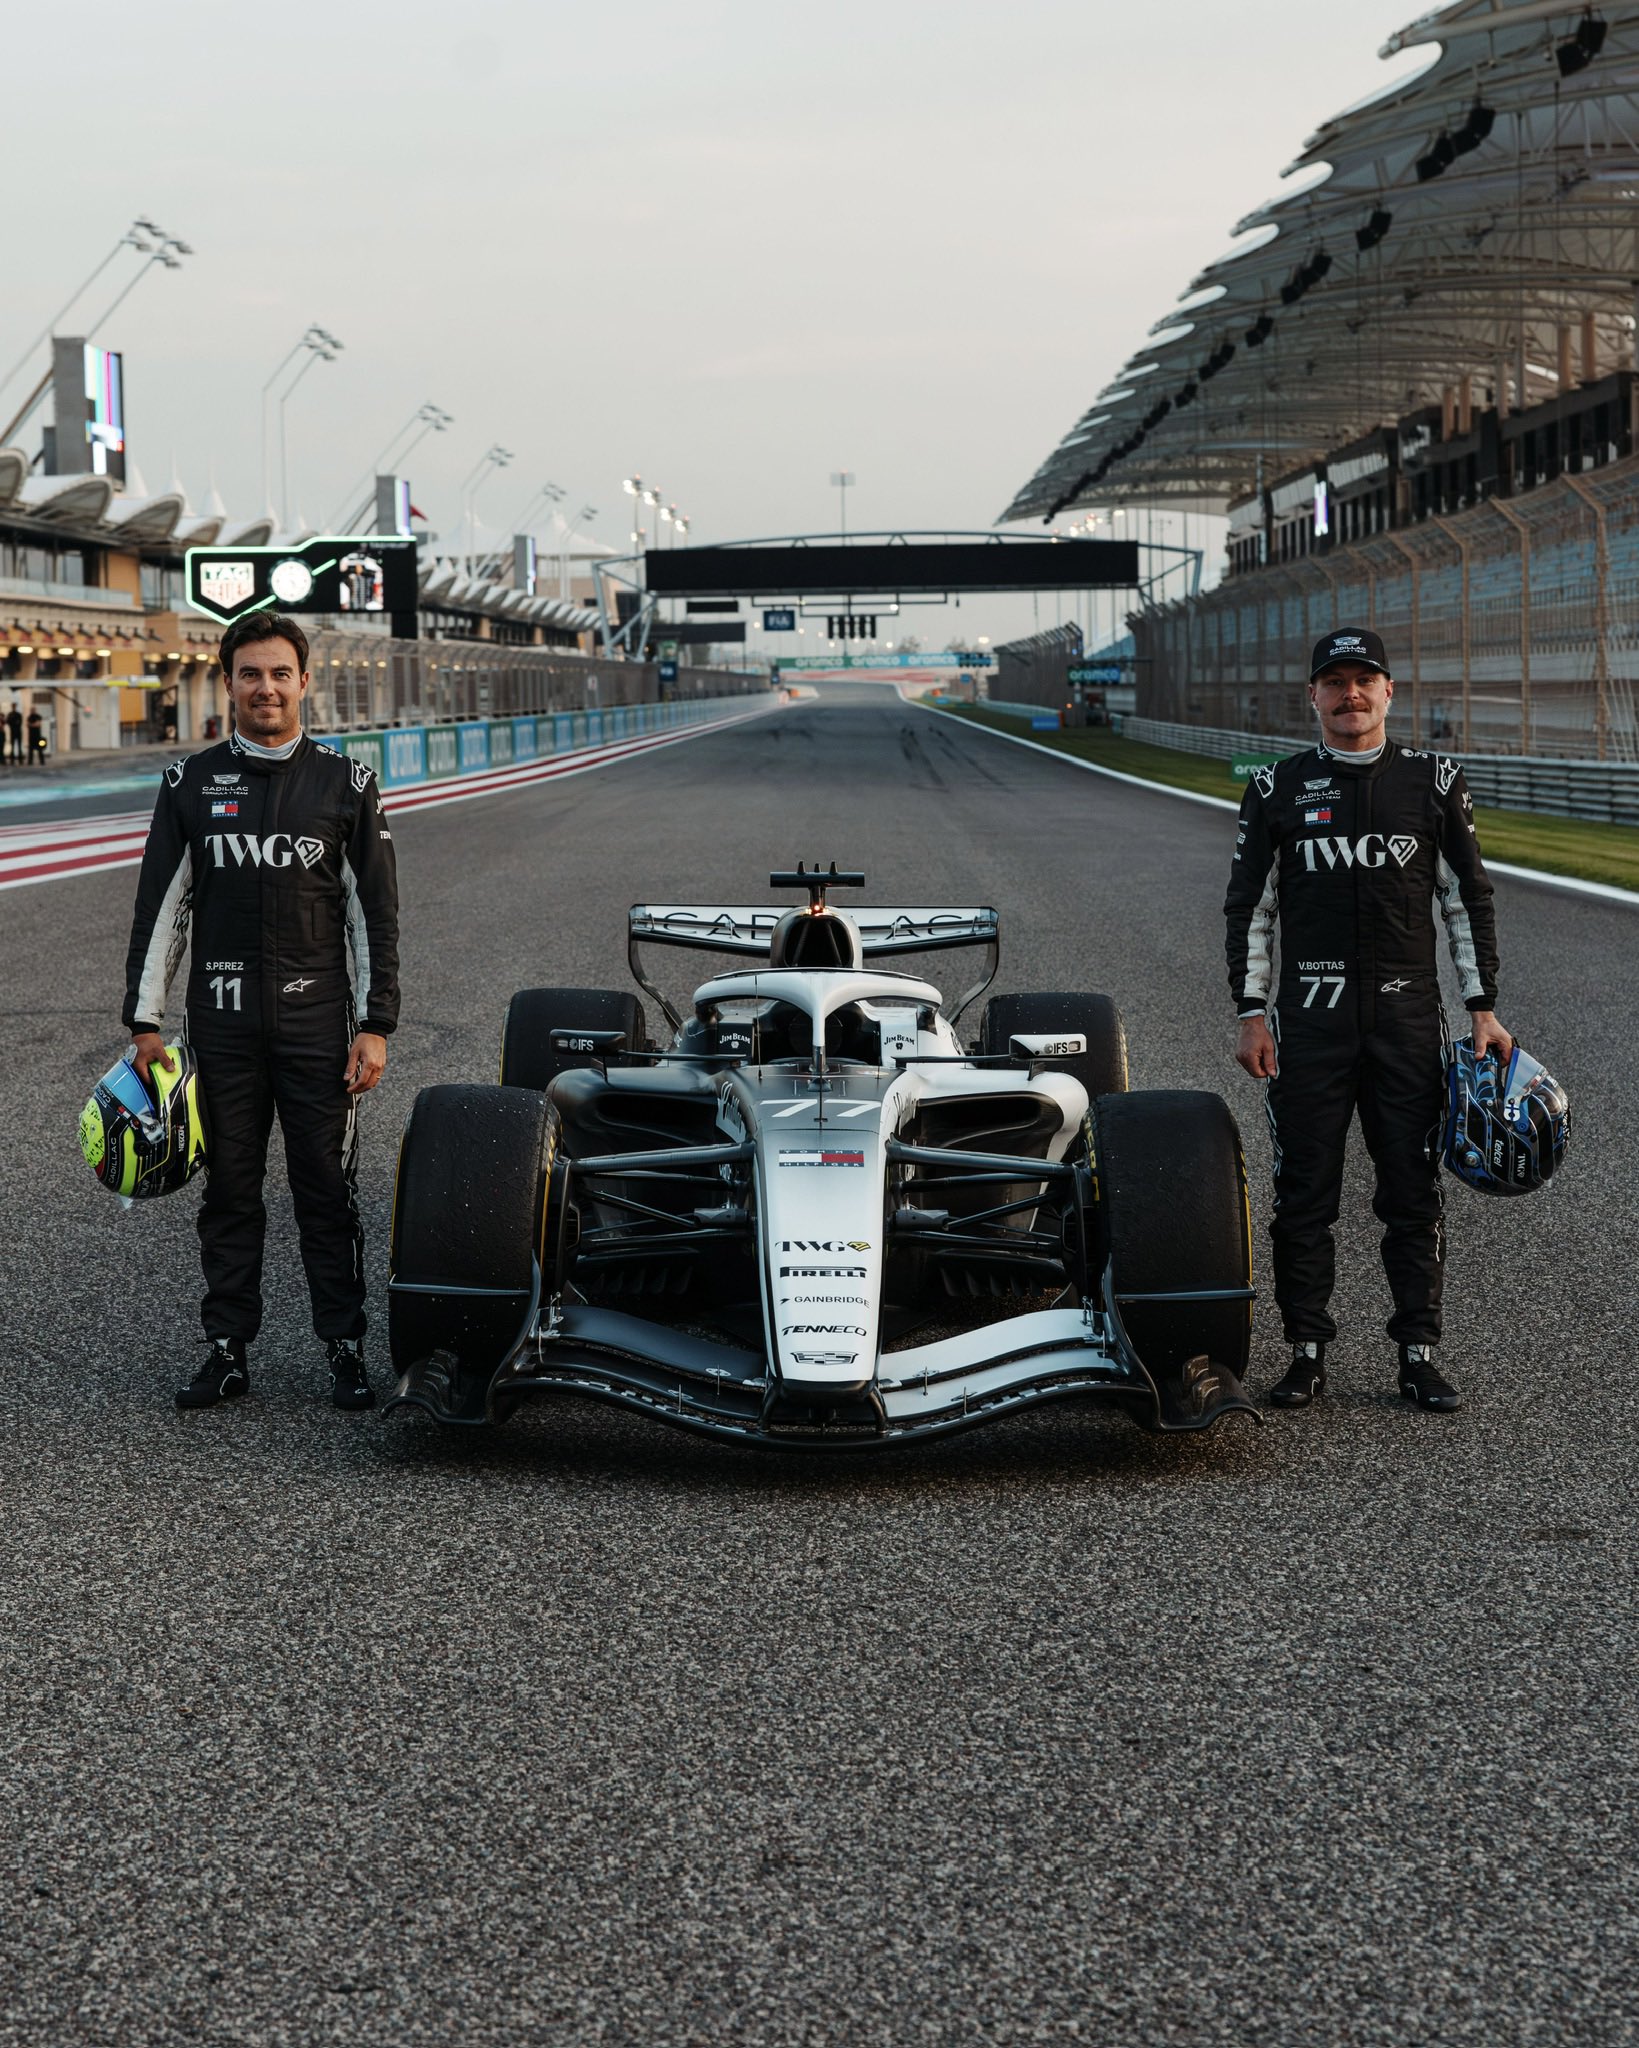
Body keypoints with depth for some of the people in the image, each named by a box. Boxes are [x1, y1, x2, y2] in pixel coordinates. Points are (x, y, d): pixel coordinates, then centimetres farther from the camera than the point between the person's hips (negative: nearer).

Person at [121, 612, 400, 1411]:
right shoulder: (191, 782, 6)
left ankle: (346, 1347, 10)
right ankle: (228, 1349, 15)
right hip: (222, 1020, 1)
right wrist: (144, 1021, 3)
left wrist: (375, 1026, -3)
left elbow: (375, 914, 3)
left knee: (328, 1189, 1)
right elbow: (160, 906, 7)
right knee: (229, 1188, 7)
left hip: (317, 1018, -1)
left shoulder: (345, 783, 3)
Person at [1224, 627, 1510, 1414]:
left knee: (1414, 1192, 2)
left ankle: (1418, 1354, 9)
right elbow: (1249, 907, 7)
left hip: (1409, 1016, 0)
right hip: (1309, 1017, 0)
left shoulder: (1434, 782, 6)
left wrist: (1484, 1010, 4)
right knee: (1304, 1191, 1)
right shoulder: (1277, 788, 5)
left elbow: (1468, 900, 8)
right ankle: (1306, 1351, 11)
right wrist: (1251, 1013, -1)